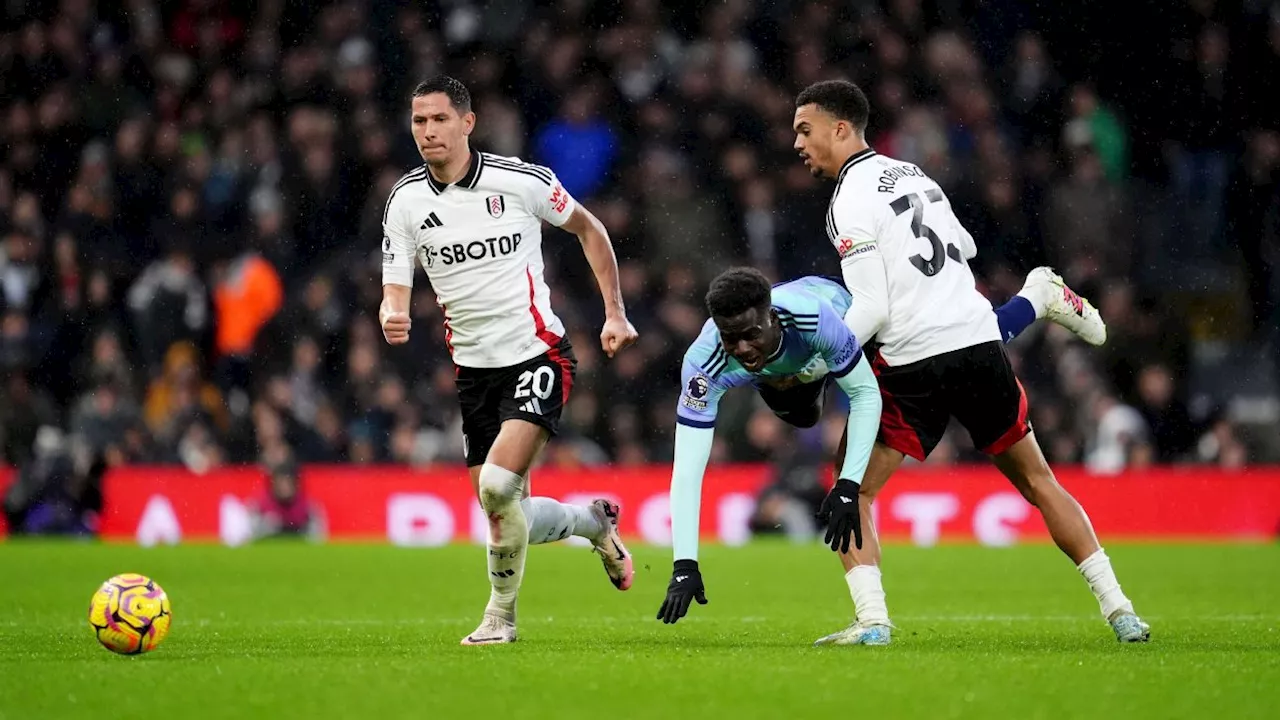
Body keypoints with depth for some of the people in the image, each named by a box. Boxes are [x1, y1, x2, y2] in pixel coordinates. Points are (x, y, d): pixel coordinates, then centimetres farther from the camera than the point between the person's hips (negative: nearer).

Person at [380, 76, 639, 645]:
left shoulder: (519, 180, -9)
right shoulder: (405, 202, 0)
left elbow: (588, 229, 7)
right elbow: (395, 292, -2)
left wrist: (615, 312, 3)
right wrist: (393, 317, -26)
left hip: (537, 355, -5)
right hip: (474, 366, 5)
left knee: (497, 485, -22)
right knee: (507, 514, 6)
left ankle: (501, 615, 0)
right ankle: (594, 521, 36)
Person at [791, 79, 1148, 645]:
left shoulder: (851, 203, -8)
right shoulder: (911, 174, 15)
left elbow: (871, 309, -14)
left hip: (914, 365, -6)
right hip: (981, 343, 6)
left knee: (852, 492, 6)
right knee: (1037, 481, 16)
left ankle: (871, 619, -10)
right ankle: (1119, 609, 14)